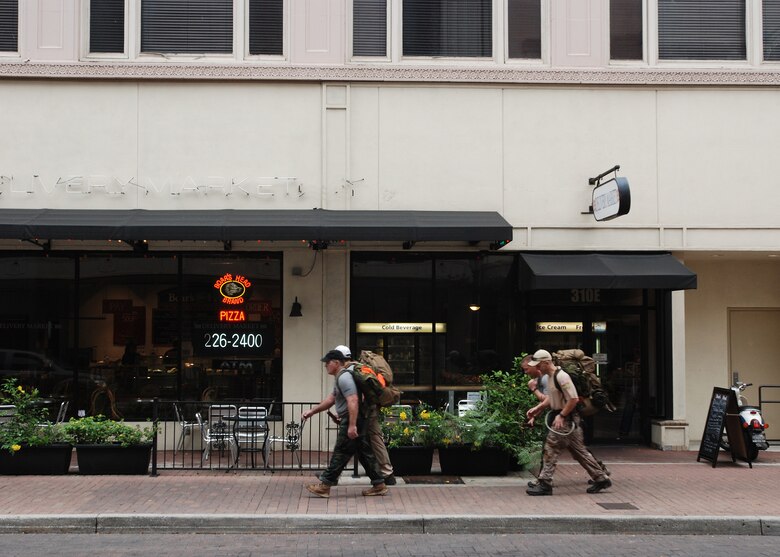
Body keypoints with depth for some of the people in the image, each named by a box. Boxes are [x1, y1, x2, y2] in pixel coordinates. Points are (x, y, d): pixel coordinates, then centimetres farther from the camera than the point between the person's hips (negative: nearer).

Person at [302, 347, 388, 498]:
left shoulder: (344, 378, -15)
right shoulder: (341, 377, 20)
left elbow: (353, 401, -25)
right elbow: (330, 399, 27)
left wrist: (352, 425, -29)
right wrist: (312, 411, 24)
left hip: (351, 421, -11)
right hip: (356, 422, 11)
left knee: (340, 454, -5)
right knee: (365, 453, 11)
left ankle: (325, 486, -1)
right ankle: (379, 485, 13)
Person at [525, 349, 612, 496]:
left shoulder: (561, 377, -20)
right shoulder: (550, 376, 12)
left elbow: (574, 399, -23)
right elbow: (551, 398, 23)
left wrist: (561, 415, -21)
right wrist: (537, 408, 10)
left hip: (566, 419, -10)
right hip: (562, 418, 10)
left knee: (551, 449, -6)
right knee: (579, 451, 13)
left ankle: (545, 484, -2)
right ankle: (601, 479, 19)